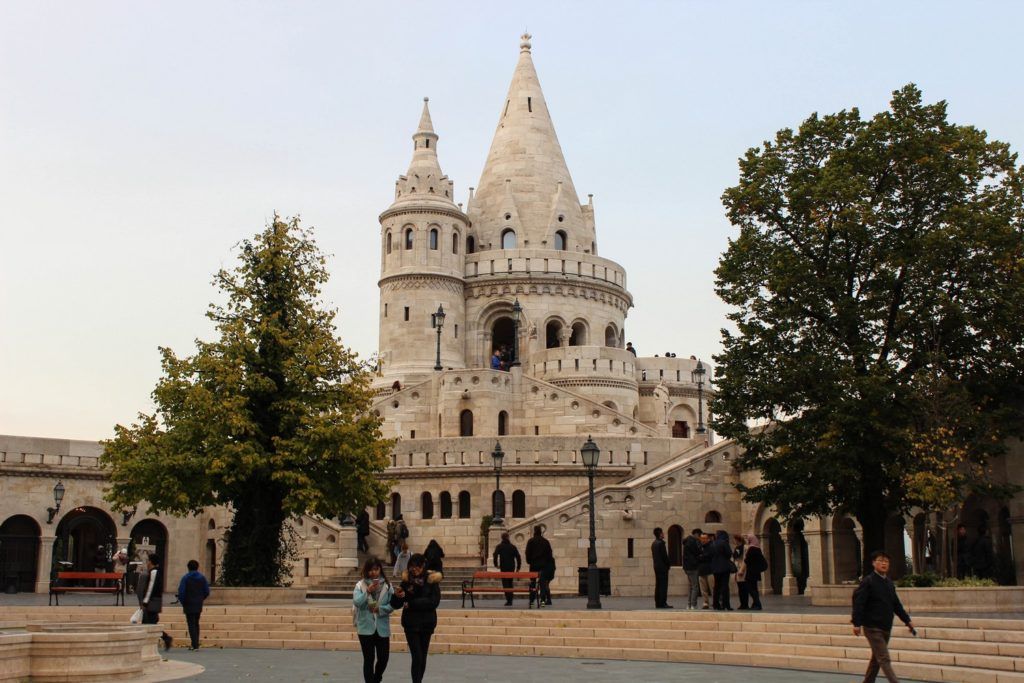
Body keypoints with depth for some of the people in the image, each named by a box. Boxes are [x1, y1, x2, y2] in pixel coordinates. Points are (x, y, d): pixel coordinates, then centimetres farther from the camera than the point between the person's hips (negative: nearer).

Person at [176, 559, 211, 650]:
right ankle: (196, 644, 18)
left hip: (189, 605, -4)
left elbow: (181, 592, -14)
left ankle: (195, 645, -7)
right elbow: (207, 591, 2)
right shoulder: (202, 578, 3)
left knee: (191, 625, -1)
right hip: (198, 605, 4)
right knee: (196, 624, 16)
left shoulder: (185, 578, -8)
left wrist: (182, 602, 1)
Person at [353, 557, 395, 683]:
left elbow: (392, 605, -3)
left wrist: (380, 609, -17)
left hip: (382, 627, 2)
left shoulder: (387, 585, -1)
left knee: (383, 658, 7)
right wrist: (368, 591, -24)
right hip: (366, 627, -2)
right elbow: (356, 602, -14)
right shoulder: (360, 585, -3)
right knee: (369, 659, 2)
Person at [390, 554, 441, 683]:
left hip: (427, 622, 1)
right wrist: (397, 596, -23)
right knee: (417, 657, -9)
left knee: (423, 656, 10)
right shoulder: (406, 580, -2)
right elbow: (396, 605, -1)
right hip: (411, 623, -1)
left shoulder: (432, 580, -5)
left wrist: (412, 604, -17)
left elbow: (434, 602, -15)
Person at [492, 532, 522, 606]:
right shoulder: (513, 546, 7)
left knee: (505, 583, -3)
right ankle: (510, 600, 16)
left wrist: (496, 564, -2)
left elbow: (495, 555, -14)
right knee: (510, 583, 15)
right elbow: (518, 557, 3)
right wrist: (518, 567, 8)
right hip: (512, 567, 3)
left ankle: (508, 600, -13)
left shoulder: (499, 546, -1)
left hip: (503, 567, -3)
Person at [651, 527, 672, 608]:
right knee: (663, 585, -7)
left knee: (658, 585, 10)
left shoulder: (654, 543, 13)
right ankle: (663, 603, -9)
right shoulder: (661, 543, -15)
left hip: (656, 566, 9)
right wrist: (668, 564, -3)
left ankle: (657, 603, 11)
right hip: (663, 566, -9)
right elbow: (664, 556, -17)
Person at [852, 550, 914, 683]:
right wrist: (857, 623, -23)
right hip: (873, 628, -8)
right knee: (884, 659, -11)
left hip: (886, 627, 8)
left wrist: (907, 620, 17)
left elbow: (896, 605, 20)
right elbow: (858, 602, -17)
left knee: (876, 659, 16)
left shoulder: (889, 583, 11)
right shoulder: (868, 582, -12)